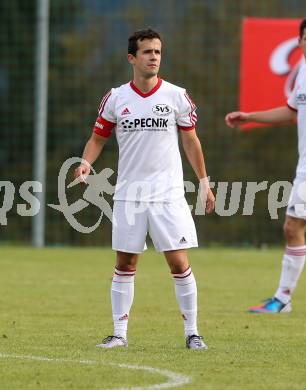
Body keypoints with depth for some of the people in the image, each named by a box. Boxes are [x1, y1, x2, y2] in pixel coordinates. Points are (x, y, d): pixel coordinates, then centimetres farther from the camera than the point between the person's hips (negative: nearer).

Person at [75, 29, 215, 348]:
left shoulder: (176, 96, -1)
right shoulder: (116, 98, 1)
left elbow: (190, 141, 8)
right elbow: (98, 137, 10)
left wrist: (204, 183, 9)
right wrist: (86, 163, -10)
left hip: (168, 195, -1)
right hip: (128, 194, 1)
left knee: (179, 264, -6)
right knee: (124, 265, 4)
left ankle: (192, 332, 4)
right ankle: (119, 333, 12)